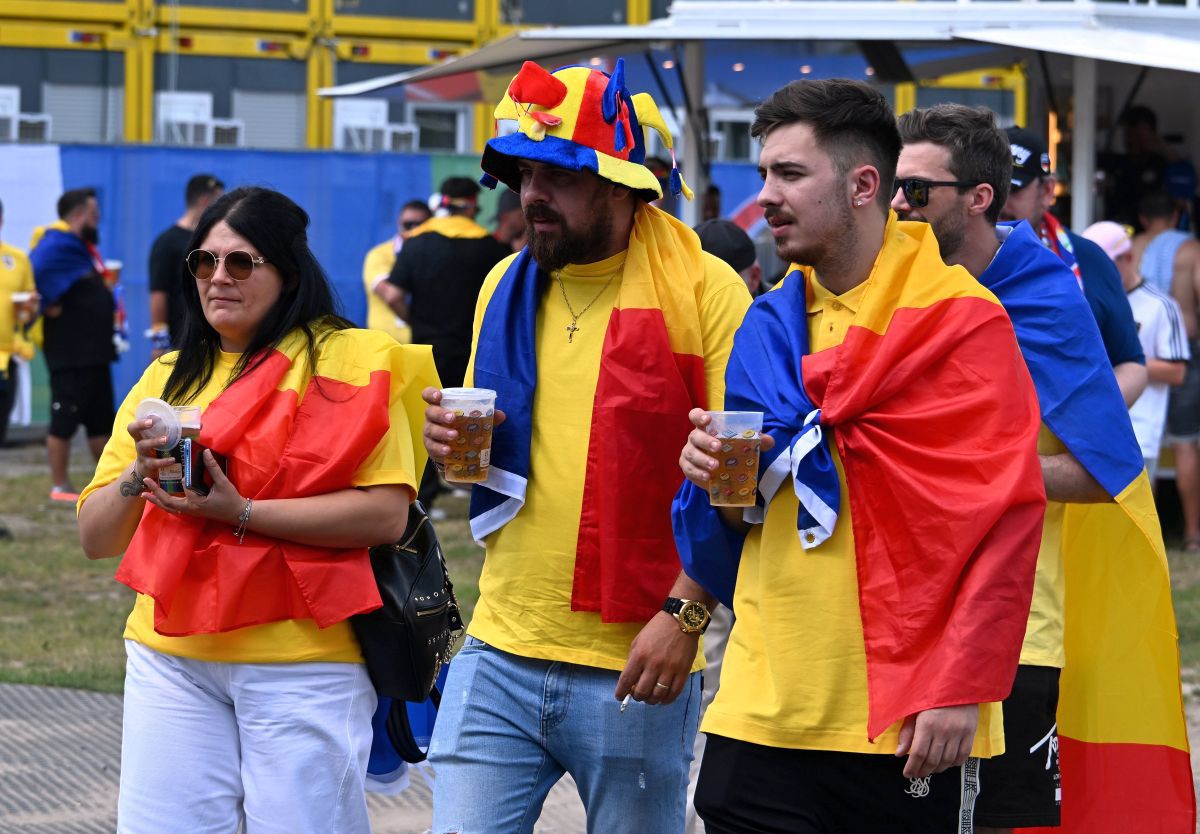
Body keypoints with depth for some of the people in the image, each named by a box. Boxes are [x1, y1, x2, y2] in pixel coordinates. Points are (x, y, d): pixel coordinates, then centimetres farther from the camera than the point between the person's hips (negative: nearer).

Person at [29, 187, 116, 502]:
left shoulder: (82, 247, 16)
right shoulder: (57, 246, -16)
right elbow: (36, 273, -34)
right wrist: (51, 307, -24)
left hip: (94, 352, 10)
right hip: (70, 354, -10)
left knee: (101, 418, 15)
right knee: (64, 419, -3)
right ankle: (60, 487, 2)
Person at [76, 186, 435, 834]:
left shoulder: (350, 362, -1)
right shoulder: (167, 378, 14)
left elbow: (386, 513, -13)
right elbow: (96, 538, 11)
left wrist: (240, 513, -17)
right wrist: (137, 478, -10)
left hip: (301, 662, -4)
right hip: (169, 654, 4)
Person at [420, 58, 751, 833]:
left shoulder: (702, 288, -8)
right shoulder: (506, 286, 10)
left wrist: (686, 613, -19)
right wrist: (457, 444, -1)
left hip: (633, 671, -4)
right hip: (501, 655, 5)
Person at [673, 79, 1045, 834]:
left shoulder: (960, 320, -6)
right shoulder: (770, 327, 12)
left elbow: (1006, 518, -10)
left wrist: (960, 690, -16)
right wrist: (722, 486, -3)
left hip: (905, 720, -5)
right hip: (763, 710, 5)